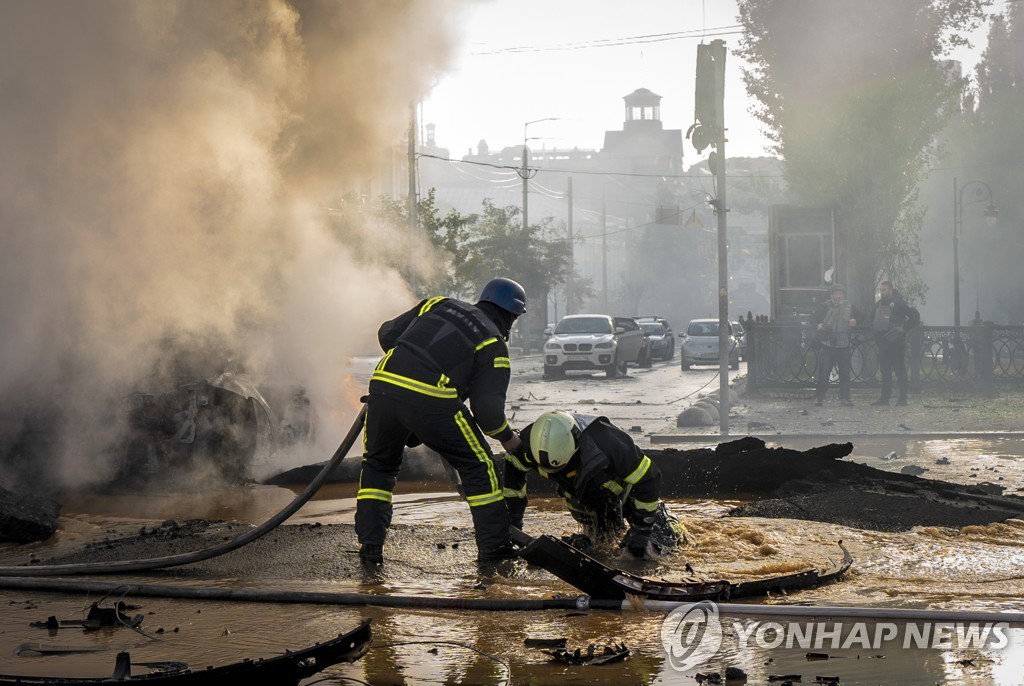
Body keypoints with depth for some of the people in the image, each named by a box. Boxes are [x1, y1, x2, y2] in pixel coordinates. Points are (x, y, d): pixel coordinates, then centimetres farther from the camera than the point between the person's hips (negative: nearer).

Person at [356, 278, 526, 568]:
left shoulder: (439, 305, 23)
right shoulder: (494, 345, 10)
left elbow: (387, 334, 24)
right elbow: (487, 410, 1)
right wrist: (507, 437, 20)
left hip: (383, 386, 4)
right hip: (432, 401, -4)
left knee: (378, 465, 26)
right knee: (477, 465, 14)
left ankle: (370, 544, 18)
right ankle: (494, 549, 14)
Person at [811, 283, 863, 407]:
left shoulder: (848, 307, 10)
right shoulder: (825, 307, -2)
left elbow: (860, 315, 25)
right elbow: (813, 319, -6)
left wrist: (854, 321, 4)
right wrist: (818, 325, -26)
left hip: (843, 345, 3)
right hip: (827, 344, -3)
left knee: (845, 372, 4)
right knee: (824, 372, -6)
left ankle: (845, 397, 12)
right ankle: (819, 397, 2)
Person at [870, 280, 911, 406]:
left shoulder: (899, 303, -5)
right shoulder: (878, 304, 14)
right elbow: (873, 319, 30)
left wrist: (903, 328, -12)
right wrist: (875, 330, 14)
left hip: (896, 342, -6)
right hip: (883, 342, 6)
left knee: (900, 370, -4)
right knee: (885, 371, 7)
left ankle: (902, 398, -3)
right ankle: (884, 397, 10)